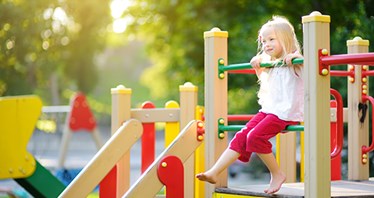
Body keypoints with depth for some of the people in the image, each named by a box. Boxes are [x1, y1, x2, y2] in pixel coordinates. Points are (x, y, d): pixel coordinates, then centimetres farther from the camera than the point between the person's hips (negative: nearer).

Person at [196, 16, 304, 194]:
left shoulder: (293, 62, -6)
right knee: (241, 137, -6)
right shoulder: (271, 64, 20)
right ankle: (214, 173, -10)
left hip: (286, 112, -8)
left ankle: (277, 174, -7)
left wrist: (296, 56, -30)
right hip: (268, 109, 8)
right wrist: (257, 68, 26)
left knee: (255, 136, -23)